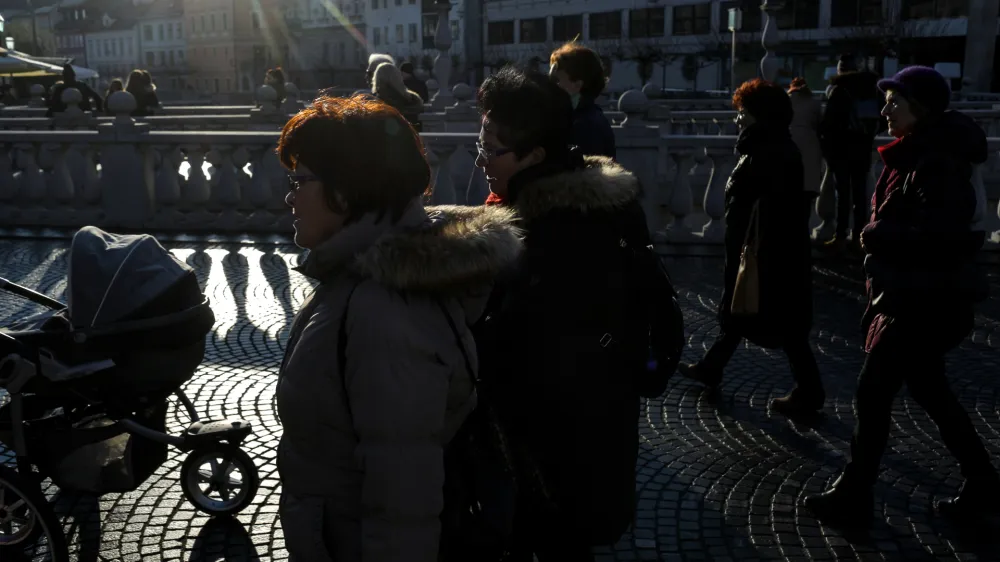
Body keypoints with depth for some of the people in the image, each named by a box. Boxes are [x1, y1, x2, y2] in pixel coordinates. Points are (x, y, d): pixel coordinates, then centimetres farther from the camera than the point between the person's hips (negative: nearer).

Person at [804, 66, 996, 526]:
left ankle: (852, 498, 11)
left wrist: (875, 234, -18)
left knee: (873, 391, -2)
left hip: (924, 301, -10)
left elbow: (941, 235, -29)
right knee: (930, 391, 19)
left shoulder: (937, 163, -20)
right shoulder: (915, 155, 11)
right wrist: (879, 235, 6)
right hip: (913, 296, 10)